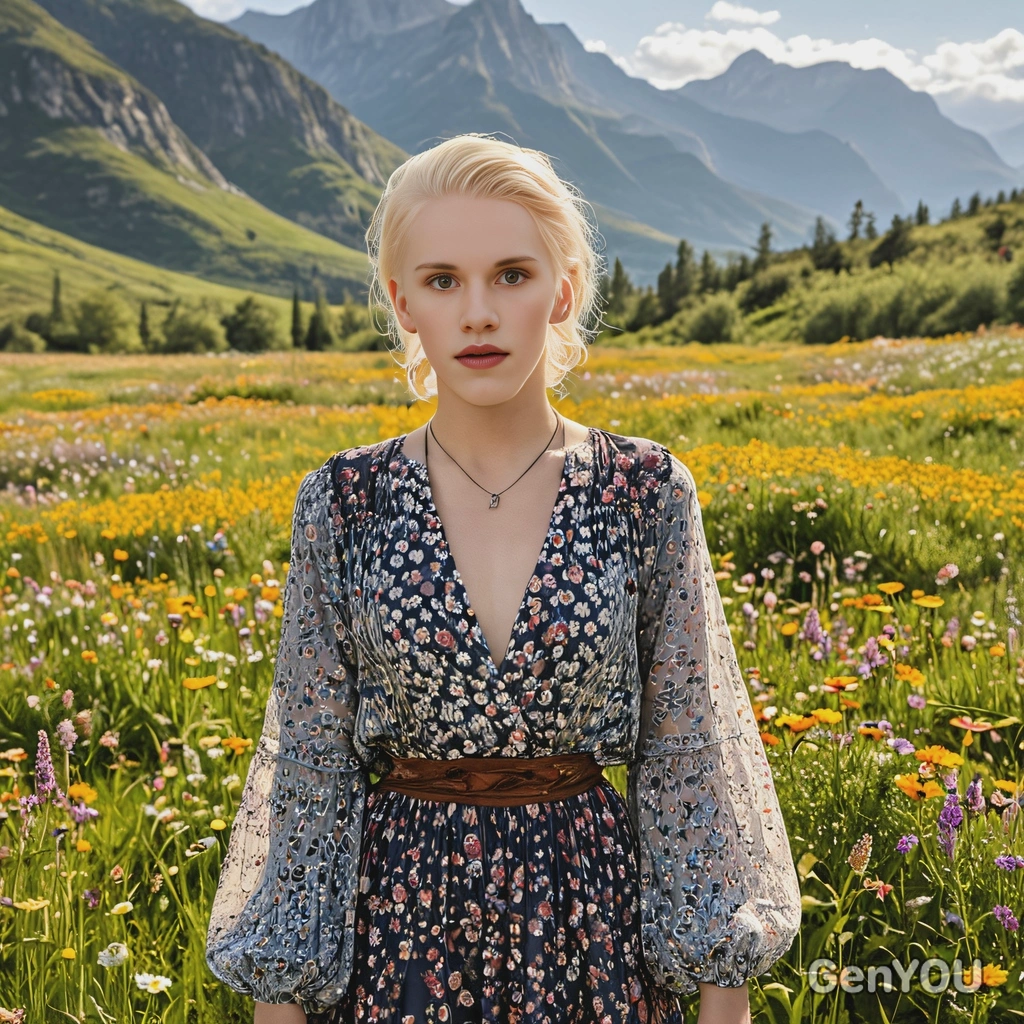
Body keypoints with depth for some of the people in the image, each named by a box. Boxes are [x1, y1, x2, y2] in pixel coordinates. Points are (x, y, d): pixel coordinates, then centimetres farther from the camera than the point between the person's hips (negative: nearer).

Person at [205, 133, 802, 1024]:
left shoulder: (649, 493, -7)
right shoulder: (343, 502, -6)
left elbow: (687, 751, -2)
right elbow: (308, 765, -2)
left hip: (592, 912, 0)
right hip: (406, 918, 0)